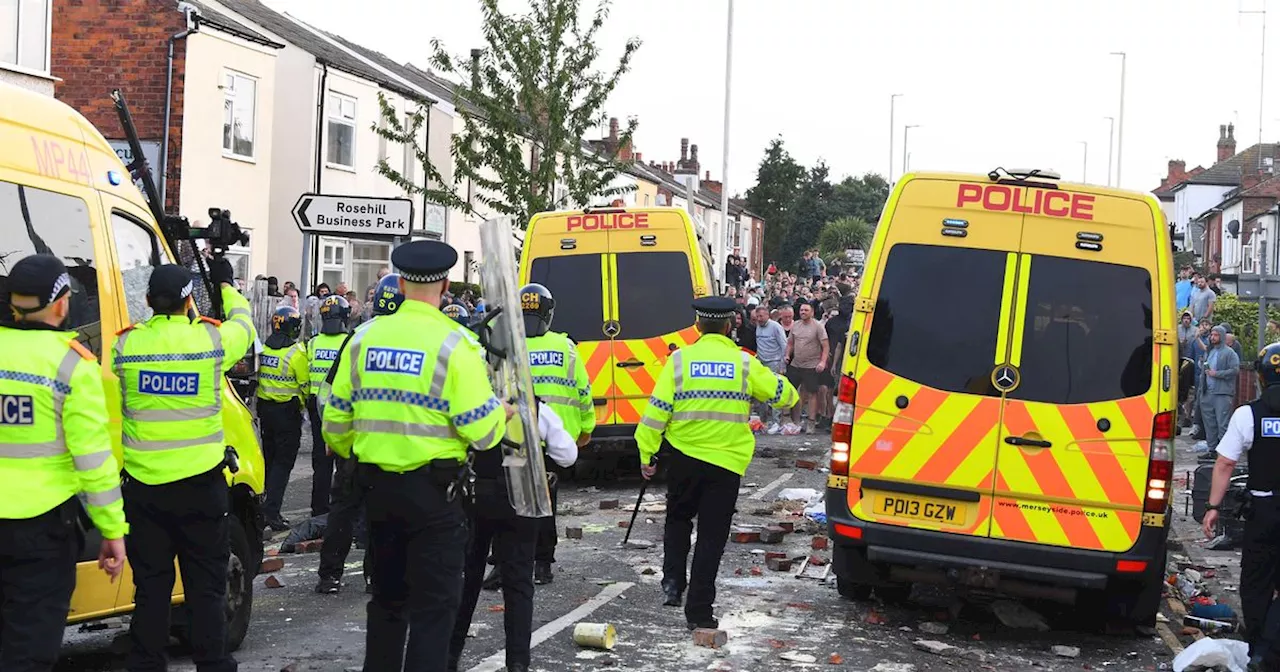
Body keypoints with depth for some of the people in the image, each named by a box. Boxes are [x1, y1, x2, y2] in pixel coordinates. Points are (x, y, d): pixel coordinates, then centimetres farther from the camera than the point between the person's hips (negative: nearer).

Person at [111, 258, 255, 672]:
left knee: (151, 584, 10)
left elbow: (113, 404, 7)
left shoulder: (125, 344, -4)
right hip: (200, 482, -1)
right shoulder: (212, 339, -7)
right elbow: (245, 326, 15)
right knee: (206, 584, 7)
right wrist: (226, 285, 31)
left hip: (143, 483, 2)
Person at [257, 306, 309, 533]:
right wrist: (304, 404, 7)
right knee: (283, 461, -3)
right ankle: (271, 511, -9)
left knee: (269, 458, 17)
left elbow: (259, 378, 11)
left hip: (265, 408, 6)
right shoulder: (296, 352, -15)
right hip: (287, 411, -6)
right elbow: (305, 385, -11)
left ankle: (264, 505, 23)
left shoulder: (264, 349, 4)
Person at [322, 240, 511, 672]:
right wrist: (502, 413, 7)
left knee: (387, 596, 20)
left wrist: (347, 452, 28)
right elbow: (479, 430, -15)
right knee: (434, 604, 3)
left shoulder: (366, 338, 1)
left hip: (377, 486, 5)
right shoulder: (454, 344, -12)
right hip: (433, 491, -5)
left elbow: (336, 419, 6)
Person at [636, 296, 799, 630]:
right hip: (727, 460, -1)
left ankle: (673, 580, 10)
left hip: (683, 456, 1)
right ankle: (699, 610, 7)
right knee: (711, 535, 5)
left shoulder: (679, 359, -3)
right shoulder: (744, 363, -2)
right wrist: (790, 394, 33)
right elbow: (781, 393, 9)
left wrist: (647, 453, 2)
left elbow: (658, 409, -6)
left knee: (678, 519, 25)